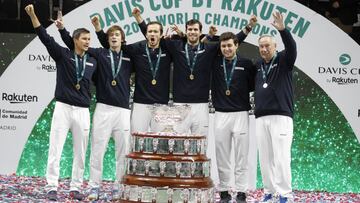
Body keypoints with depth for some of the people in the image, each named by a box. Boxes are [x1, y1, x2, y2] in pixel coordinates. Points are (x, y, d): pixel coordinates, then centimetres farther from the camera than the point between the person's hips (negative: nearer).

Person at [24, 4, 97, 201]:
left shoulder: (93, 61, 10)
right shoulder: (63, 54, 1)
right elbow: (45, 37, -8)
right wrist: (32, 15, -17)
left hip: (83, 111, 3)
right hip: (63, 108, -3)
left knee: (80, 153, 5)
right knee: (55, 150, -4)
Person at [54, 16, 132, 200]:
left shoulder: (129, 57, 9)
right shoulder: (100, 54, 7)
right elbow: (74, 45, 9)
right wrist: (62, 29, -1)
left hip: (123, 110, 1)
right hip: (103, 109, -1)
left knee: (123, 151, 3)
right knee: (97, 149, 0)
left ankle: (119, 187, 11)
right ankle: (95, 187, 7)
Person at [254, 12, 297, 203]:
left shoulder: (283, 60, 1)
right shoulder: (258, 65, 15)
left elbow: (292, 47, -18)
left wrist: (282, 30, -35)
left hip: (281, 116, -5)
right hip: (261, 118, 5)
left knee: (281, 157, -7)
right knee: (265, 157, 7)